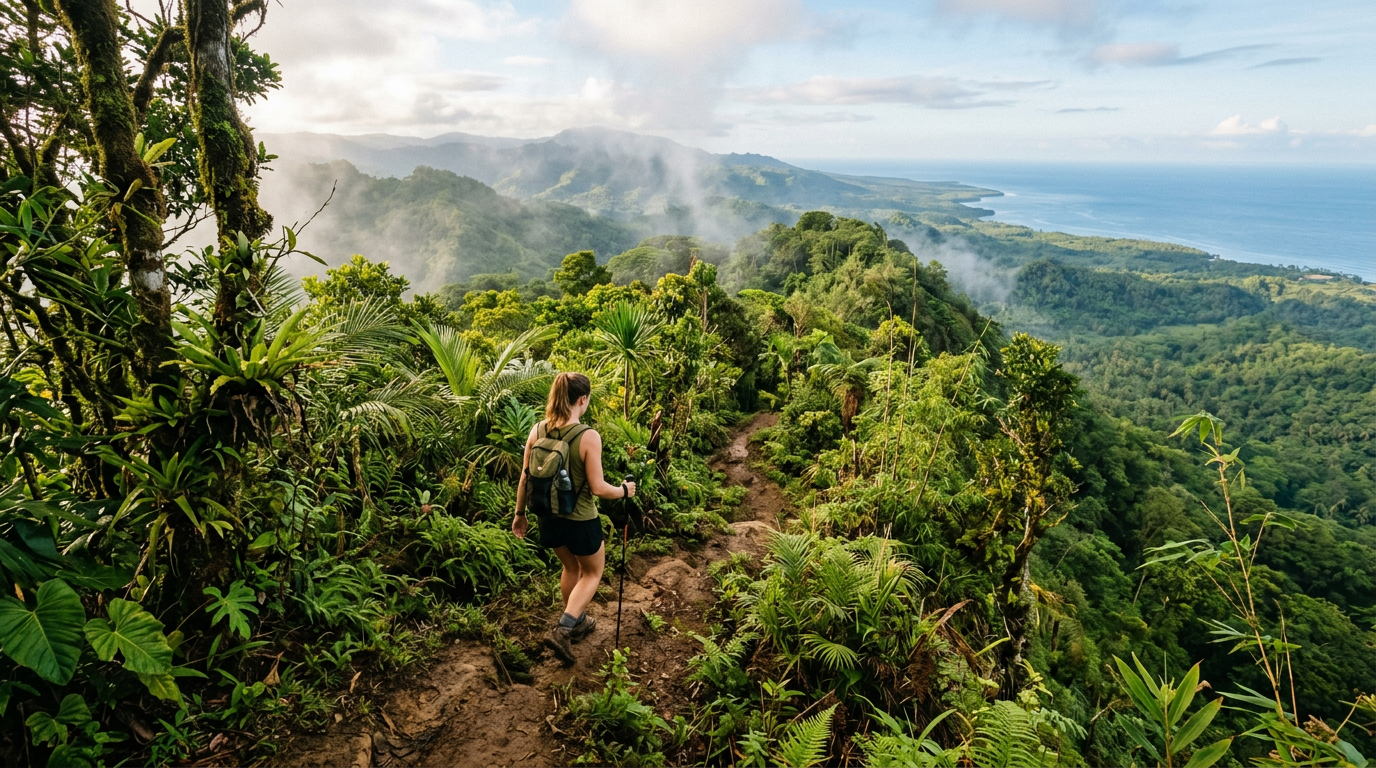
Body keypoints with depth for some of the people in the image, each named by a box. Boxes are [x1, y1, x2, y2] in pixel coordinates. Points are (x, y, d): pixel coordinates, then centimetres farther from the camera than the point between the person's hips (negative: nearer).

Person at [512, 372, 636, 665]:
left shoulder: (538, 431, -8)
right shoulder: (588, 436, -23)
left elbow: (525, 478, 0)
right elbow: (597, 488, -20)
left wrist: (520, 513, 13)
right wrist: (624, 490, -1)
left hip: (549, 517, 6)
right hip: (581, 520, -5)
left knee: (571, 567, 30)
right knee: (592, 572, 20)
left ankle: (578, 622, 47)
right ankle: (562, 629, 6)